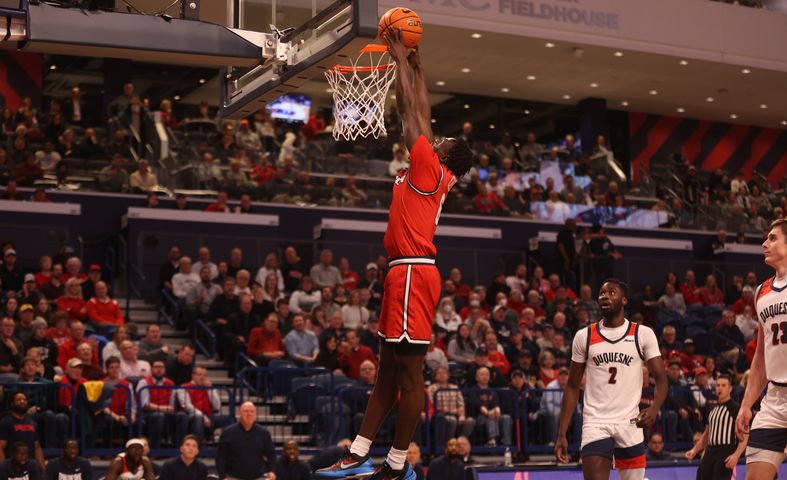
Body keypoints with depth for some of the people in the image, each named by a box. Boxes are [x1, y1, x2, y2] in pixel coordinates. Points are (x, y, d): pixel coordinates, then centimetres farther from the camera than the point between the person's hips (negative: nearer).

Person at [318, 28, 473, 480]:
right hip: (408, 273, 10)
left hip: (412, 273, -10)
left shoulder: (430, 170, -6)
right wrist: (416, 67, 28)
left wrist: (401, 59, 5)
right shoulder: (431, 176, 16)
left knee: (409, 371, -6)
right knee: (389, 369, 10)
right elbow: (422, 115, 24)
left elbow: (411, 112, -4)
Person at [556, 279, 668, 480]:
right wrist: (562, 434, 2)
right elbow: (572, 387, 9)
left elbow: (661, 379, -1)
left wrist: (654, 409, -22)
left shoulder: (643, 334, 1)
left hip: (630, 425, 0)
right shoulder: (584, 336, 5)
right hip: (595, 424, 0)